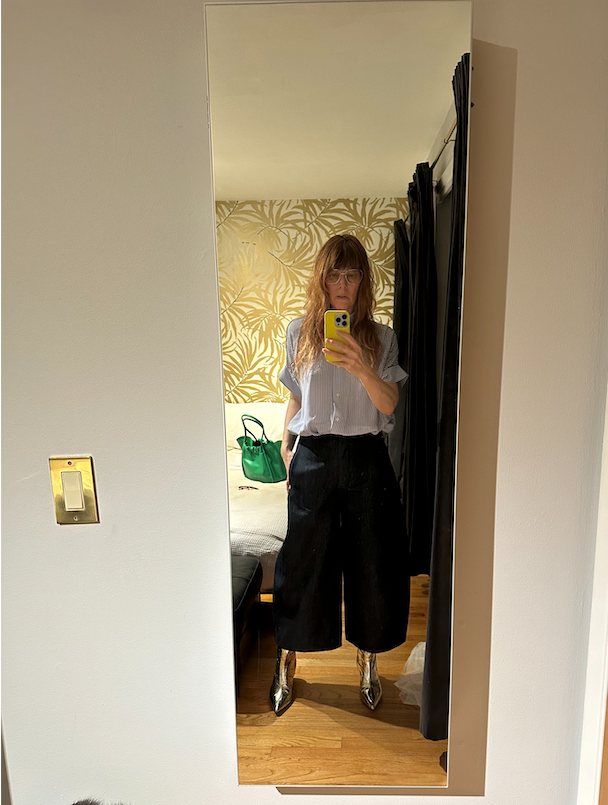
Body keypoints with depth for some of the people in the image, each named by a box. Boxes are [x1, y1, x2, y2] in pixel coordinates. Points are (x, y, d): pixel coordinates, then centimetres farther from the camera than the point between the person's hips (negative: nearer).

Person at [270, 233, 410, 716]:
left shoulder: (381, 338, 1)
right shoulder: (301, 333, 4)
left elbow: (389, 405, -8)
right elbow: (295, 399, 11)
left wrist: (362, 369, -25)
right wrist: (287, 450, 8)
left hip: (366, 458, 0)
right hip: (313, 458, 0)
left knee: (371, 560, 10)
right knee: (303, 561, 9)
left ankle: (369, 659, 36)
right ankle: (288, 662, 31)